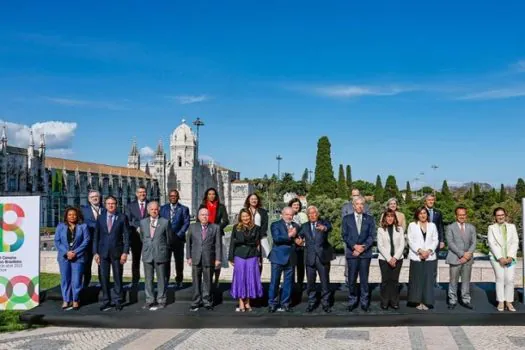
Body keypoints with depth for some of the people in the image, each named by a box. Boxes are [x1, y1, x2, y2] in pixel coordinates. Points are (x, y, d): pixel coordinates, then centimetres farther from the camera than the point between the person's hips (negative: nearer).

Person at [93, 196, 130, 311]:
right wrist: (96, 252, 2)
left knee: (118, 278, 4)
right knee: (104, 278, 4)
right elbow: (96, 236, 9)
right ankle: (106, 301, 14)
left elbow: (126, 236, -1)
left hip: (117, 252, -2)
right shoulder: (100, 218, 8)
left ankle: (118, 301, 13)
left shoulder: (122, 218, 1)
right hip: (103, 252, 2)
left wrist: (125, 252, -8)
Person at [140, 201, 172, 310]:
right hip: (147, 255, 3)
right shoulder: (143, 222, 8)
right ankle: (149, 300, 15)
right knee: (148, 279, 7)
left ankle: (161, 301, 11)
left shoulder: (165, 222, -2)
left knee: (161, 279, 3)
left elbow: (169, 239, 5)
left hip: (160, 254, -3)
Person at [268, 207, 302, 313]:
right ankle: (272, 303, 8)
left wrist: (298, 241, -7)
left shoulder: (296, 226, 15)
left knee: (288, 282, 7)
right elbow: (276, 238, -15)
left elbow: (298, 239, 16)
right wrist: (289, 236, -16)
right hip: (278, 257, -4)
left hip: (291, 258, 4)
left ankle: (285, 304, 16)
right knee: (274, 281, -1)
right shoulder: (276, 225, 0)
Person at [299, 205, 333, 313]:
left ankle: (325, 303, 13)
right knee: (310, 282, 8)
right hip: (310, 258, 2)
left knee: (325, 282, 3)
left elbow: (329, 227, -22)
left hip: (323, 257, -2)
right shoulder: (304, 226, 10)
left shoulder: (324, 223, 0)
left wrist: (324, 228, -45)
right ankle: (311, 303, 21)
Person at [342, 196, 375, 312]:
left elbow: (372, 236, 1)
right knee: (351, 279, 3)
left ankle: (364, 302, 12)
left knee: (364, 279, 4)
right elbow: (345, 236, 1)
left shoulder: (369, 219, 8)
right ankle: (352, 301, 14)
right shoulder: (347, 219, 6)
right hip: (351, 253, 0)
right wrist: (354, 246, -12)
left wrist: (363, 247, -11)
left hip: (365, 253, 0)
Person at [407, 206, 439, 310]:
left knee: (428, 279, -1)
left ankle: (426, 301, 5)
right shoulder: (412, 225, 6)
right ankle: (418, 302, 5)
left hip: (430, 257, 2)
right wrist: (420, 251, -13)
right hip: (416, 257, -2)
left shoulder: (432, 225, 14)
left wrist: (429, 251, -8)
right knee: (417, 279, -2)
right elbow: (410, 241, -1)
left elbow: (435, 240, 8)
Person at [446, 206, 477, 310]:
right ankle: (452, 301, 9)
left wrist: (468, 253, -12)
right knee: (453, 281, 1)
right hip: (455, 258, -3)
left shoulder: (471, 227, 12)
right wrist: (462, 254, -15)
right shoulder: (450, 227, 1)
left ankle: (466, 300, 15)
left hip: (468, 258, 3)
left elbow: (474, 242, 5)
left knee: (466, 280, 7)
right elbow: (450, 243, -8)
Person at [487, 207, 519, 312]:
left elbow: (515, 242, 4)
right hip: (497, 258, -2)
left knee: (510, 280, -3)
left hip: (510, 258, 2)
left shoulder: (512, 226, 11)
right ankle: (501, 302, 2)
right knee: (500, 279, -3)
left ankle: (509, 302, 2)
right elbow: (492, 244, -3)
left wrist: (510, 257, -8)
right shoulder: (491, 228, 5)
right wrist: (500, 258, -12)